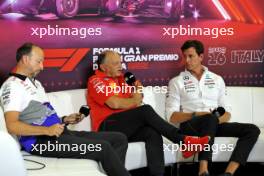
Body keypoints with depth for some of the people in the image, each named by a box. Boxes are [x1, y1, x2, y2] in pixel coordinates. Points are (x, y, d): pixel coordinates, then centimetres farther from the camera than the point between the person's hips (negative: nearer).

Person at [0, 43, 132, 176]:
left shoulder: (35, 83, 24)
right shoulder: (12, 85, -6)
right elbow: (12, 126, -18)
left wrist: (64, 120, 11)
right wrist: (47, 130, -27)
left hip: (57, 133, 9)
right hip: (41, 140, -9)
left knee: (119, 139, -2)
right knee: (103, 148, -25)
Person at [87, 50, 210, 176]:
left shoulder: (120, 79, 22)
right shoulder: (95, 81, -1)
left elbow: (136, 99, 19)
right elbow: (114, 103, -16)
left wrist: (137, 91, -3)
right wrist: (134, 101, 1)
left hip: (128, 127, 7)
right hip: (108, 127, -7)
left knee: (153, 133, -26)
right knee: (146, 110, -27)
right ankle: (183, 141, -25)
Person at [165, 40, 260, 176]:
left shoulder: (217, 79, 17)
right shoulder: (176, 82, 7)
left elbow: (227, 112, 14)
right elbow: (172, 117, -1)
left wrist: (219, 120, -10)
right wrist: (195, 114, -17)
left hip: (214, 124, 5)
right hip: (190, 124, -4)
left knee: (252, 130, -18)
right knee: (211, 118, -38)